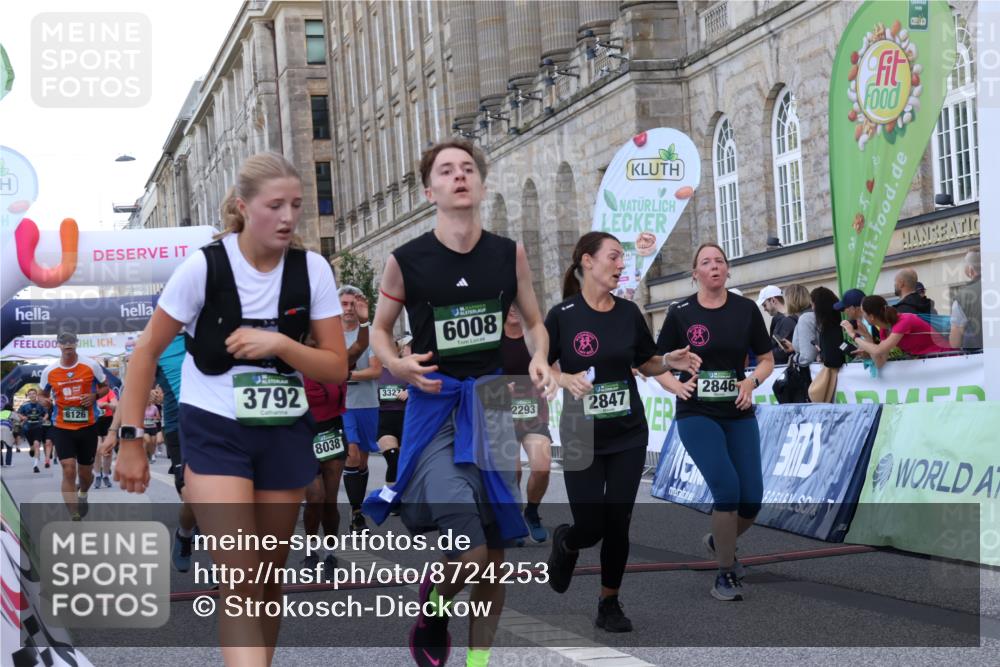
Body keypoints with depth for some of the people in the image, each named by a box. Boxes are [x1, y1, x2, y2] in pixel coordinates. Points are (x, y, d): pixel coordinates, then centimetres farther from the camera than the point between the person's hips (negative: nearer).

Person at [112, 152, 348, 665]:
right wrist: (131, 439, -6)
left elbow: (336, 368, -3)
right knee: (242, 585, -15)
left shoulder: (312, 270, -4)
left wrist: (279, 342, -20)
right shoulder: (205, 266, -12)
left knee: (269, 582, 13)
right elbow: (147, 351, -4)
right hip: (214, 432, -3)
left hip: (285, 433, 4)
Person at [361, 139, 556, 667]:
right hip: (435, 405, -3)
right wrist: (397, 365, -15)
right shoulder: (406, 261, -6)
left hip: (492, 403, 4)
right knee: (469, 553, -17)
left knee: (494, 551, 9)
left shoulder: (509, 254, 1)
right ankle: (431, 612, 17)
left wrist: (539, 358, -7)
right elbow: (380, 330, 6)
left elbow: (533, 321, 14)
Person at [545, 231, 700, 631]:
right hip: (582, 437, -3)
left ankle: (609, 604, 20)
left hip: (628, 436, 3)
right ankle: (564, 543, 34)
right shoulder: (562, 315, -9)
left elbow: (647, 365, 13)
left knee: (618, 524, 3)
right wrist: (565, 378, -25)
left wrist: (670, 362, -7)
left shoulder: (629, 313, 2)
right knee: (590, 526, -3)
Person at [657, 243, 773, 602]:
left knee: (751, 500, -2)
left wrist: (752, 381, -12)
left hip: (739, 415, 3)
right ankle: (725, 574, -3)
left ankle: (719, 541, 32)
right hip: (697, 414, -3)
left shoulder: (746, 310, 1)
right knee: (727, 488, -20)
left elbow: (767, 359, 8)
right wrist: (675, 381, -15)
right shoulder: (681, 313, -3)